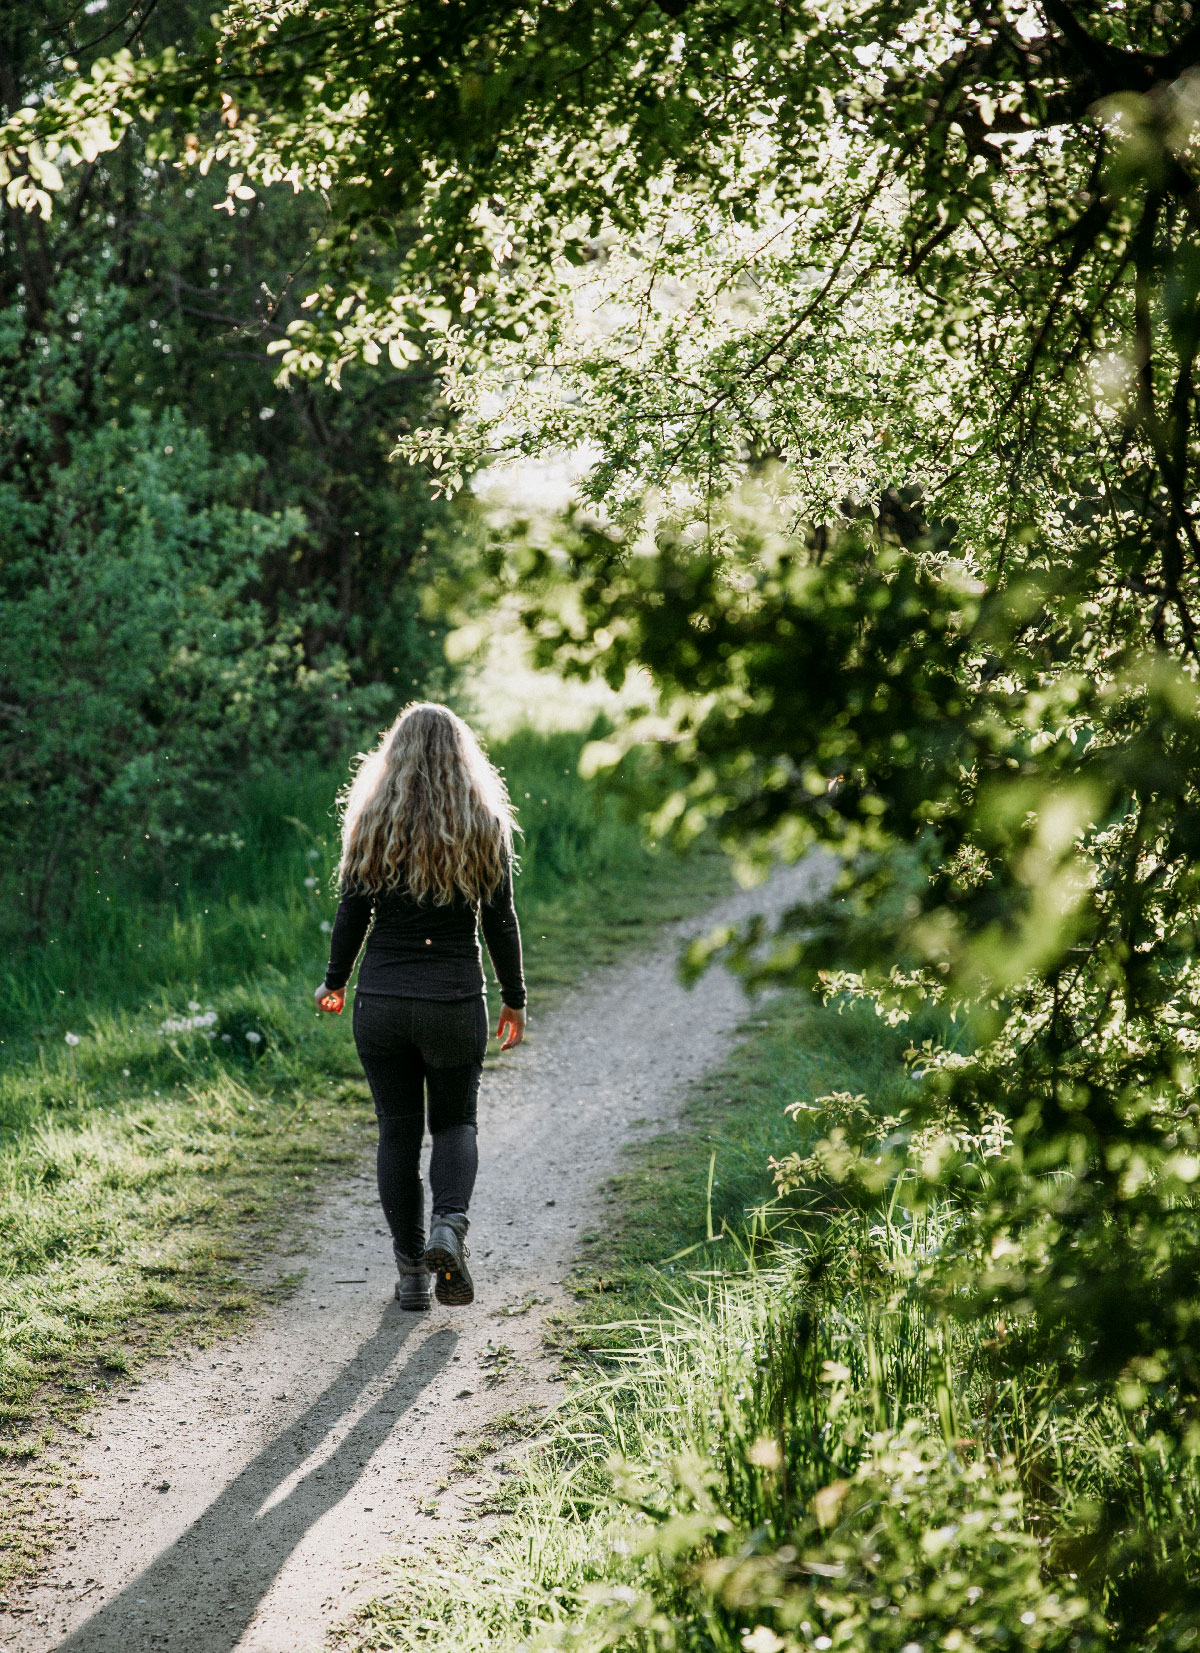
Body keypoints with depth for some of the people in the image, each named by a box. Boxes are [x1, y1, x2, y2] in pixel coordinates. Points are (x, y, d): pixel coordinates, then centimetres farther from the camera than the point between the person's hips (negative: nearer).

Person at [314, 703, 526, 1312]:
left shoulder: (371, 822, -2)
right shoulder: (485, 827, -2)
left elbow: (352, 913, -2)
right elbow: (500, 922, -1)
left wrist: (333, 983, 13)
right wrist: (514, 999, 9)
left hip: (382, 1002, 0)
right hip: (455, 1004, 0)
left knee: (397, 1131, 11)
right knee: (455, 1122, 16)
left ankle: (412, 1273, 12)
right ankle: (449, 1226, -11)